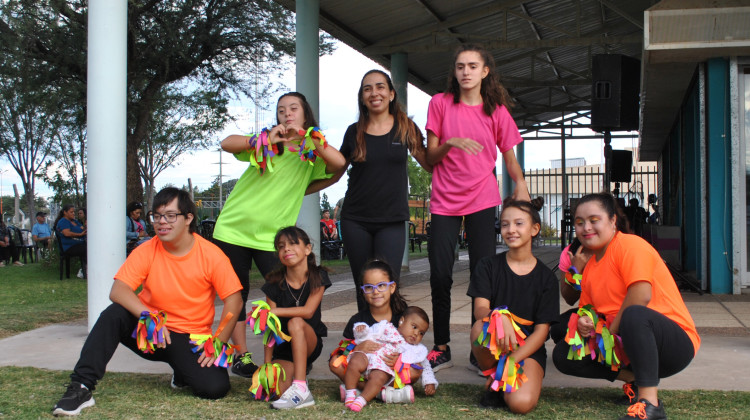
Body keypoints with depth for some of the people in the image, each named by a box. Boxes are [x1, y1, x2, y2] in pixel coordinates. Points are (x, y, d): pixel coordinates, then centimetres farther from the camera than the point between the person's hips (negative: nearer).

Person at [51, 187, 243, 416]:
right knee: (114, 314, -28)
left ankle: (183, 373, 13)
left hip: (190, 340, -1)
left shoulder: (210, 255, -11)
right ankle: (81, 387, -24)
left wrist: (218, 343, -19)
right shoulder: (147, 251, -7)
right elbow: (118, 290, -17)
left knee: (215, 387, -24)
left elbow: (234, 300, -10)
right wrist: (149, 317, -33)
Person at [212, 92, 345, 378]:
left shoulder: (311, 152, 3)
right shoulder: (265, 142, 2)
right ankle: (241, 356, 18)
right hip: (233, 227, 1)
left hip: (272, 236, -1)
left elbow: (339, 163, -18)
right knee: (236, 294, 6)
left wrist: (306, 136, -22)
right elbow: (227, 144, -14)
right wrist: (265, 140, -26)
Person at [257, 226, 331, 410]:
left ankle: (301, 389, -35)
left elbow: (308, 311, -20)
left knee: (295, 323, -34)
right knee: (276, 389, -25)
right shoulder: (275, 284, -6)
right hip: (283, 347, 1)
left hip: (310, 343, -1)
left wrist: (273, 311, -25)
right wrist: (267, 364, -14)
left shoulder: (318, 277, -7)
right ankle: (298, 372, 11)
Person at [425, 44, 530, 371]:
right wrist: (450, 142, -17)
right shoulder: (440, 103, 3)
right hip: (445, 200, 0)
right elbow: (430, 157, 2)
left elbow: (509, 157, 10)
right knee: (439, 275, -3)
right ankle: (441, 348, 10)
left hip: (482, 199, 0)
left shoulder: (497, 110, 5)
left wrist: (520, 184, -7)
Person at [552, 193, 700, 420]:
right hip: (624, 344, 8)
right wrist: (584, 322, -8)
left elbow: (641, 296, -26)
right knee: (562, 354, 0)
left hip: (676, 342, -8)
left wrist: (610, 331, -16)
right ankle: (634, 378, -2)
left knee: (634, 315, -41)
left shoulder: (629, 244, -14)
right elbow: (586, 308, 17)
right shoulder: (589, 265, 11)